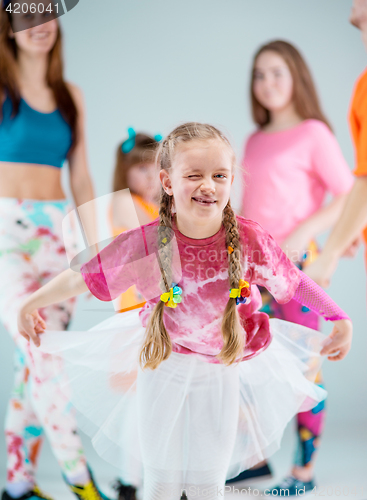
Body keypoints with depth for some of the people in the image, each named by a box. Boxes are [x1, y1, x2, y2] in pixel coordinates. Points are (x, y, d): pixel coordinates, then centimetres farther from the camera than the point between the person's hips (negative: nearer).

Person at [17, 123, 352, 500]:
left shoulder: (250, 240, -21)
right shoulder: (145, 243, -23)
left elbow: (295, 283, -7)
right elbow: (84, 278, -11)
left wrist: (341, 320, -6)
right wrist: (32, 303, -3)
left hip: (223, 373, 1)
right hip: (162, 366, 0)